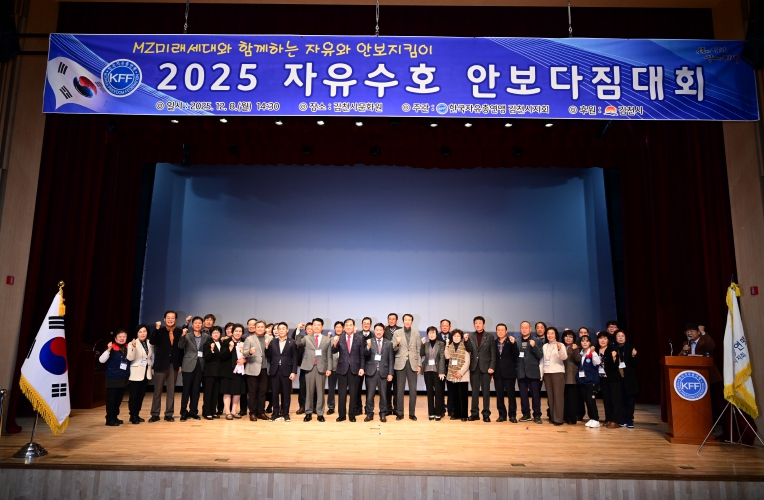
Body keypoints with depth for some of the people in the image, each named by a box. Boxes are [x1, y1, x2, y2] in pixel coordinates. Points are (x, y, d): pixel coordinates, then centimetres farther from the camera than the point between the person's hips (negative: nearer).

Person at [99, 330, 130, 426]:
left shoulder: (127, 348, 4)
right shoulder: (112, 348, -10)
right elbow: (101, 360, -16)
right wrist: (108, 350, -29)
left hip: (123, 378, 5)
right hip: (112, 378, -5)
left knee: (119, 399, 12)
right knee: (111, 399, 0)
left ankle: (114, 417, 23)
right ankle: (109, 419, 7)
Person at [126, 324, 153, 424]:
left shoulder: (150, 343, 5)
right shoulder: (132, 343, -9)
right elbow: (130, 358, -19)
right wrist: (133, 347, -33)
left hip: (146, 373, 5)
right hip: (136, 374, -5)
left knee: (141, 395, 11)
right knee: (134, 396, 0)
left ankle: (137, 415, 21)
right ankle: (133, 416, 8)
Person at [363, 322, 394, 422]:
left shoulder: (389, 343, 5)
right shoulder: (369, 342, 4)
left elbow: (391, 360, 5)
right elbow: (365, 355, -8)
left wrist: (390, 373, -1)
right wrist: (368, 347, -27)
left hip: (383, 372, 0)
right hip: (371, 371, 0)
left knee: (383, 394, 5)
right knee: (370, 394, 2)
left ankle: (383, 414, 16)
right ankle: (369, 414, 14)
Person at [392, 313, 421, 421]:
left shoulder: (416, 334, 9)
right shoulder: (397, 333, 4)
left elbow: (418, 350, 9)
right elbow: (393, 349, 1)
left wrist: (419, 365, 4)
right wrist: (397, 343, -21)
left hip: (412, 364, 1)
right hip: (401, 364, -1)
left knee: (413, 390, 1)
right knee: (400, 389, 3)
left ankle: (412, 413, 11)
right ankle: (399, 413, 12)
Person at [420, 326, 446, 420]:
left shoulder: (441, 344, 0)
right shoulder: (426, 344, 11)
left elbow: (442, 358, -5)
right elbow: (421, 354, 1)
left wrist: (441, 372, -12)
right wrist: (423, 344, -9)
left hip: (437, 370, -3)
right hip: (427, 370, 3)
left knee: (438, 391, -3)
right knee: (429, 391, 6)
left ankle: (438, 413, 6)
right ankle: (431, 413, 13)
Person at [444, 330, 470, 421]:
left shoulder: (464, 347, -4)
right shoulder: (450, 347, 10)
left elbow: (467, 362, -8)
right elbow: (447, 356, -7)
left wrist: (461, 372, -16)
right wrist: (447, 345, -9)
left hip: (462, 376, -4)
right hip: (452, 375, 4)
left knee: (463, 396, -2)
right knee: (455, 396, 10)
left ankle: (464, 415, 6)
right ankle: (456, 414, 19)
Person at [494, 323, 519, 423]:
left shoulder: (511, 342, -1)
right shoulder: (494, 343, 6)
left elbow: (516, 355, -12)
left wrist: (513, 343, -24)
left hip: (509, 372, -3)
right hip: (498, 373, 3)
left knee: (511, 394, 1)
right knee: (499, 394, 6)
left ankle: (512, 415, 10)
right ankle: (502, 414, 14)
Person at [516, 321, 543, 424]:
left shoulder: (536, 341, 4)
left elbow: (540, 356, -7)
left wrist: (534, 346, -17)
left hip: (533, 372, -2)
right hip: (521, 372, 2)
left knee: (535, 395, 0)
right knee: (523, 395, 7)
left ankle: (537, 415, 8)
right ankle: (526, 414, 17)